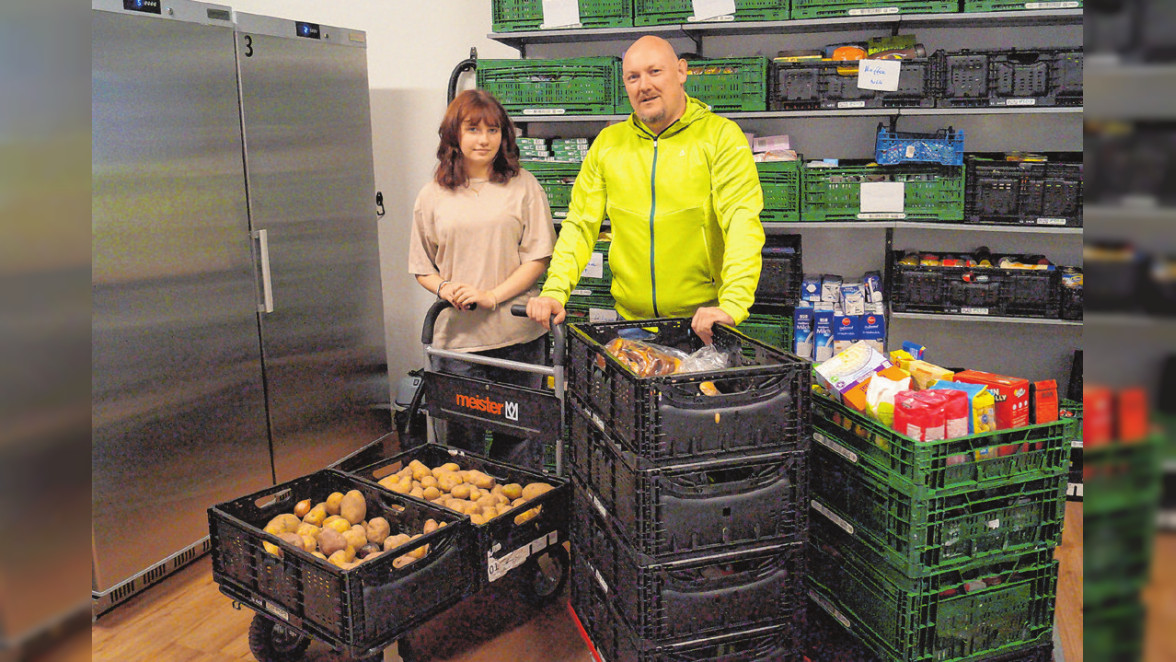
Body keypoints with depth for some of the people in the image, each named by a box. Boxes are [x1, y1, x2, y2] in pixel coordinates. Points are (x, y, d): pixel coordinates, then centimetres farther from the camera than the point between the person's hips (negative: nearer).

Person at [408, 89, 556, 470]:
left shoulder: (522, 186, 3)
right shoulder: (433, 196, 9)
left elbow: (539, 256, -1)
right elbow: (422, 268, 13)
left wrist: (491, 296, -12)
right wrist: (445, 289, -9)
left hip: (517, 335, -1)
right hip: (456, 335, 1)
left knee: (519, 436, 6)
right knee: (462, 440, 6)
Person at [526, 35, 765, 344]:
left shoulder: (721, 136, -3)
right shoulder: (607, 142, 9)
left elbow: (743, 222, -14)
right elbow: (581, 225, 8)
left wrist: (732, 304, -28)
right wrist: (554, 292, -7)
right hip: (630, 320, 3)